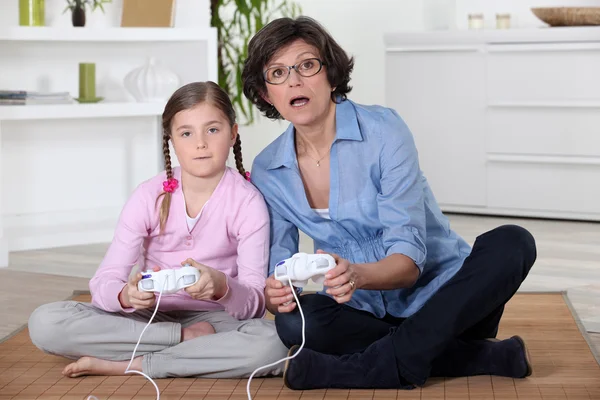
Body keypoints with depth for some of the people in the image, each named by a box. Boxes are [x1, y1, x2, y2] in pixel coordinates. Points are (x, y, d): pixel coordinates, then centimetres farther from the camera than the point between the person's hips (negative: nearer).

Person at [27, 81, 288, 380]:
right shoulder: (149, 197, -4)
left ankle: (125, 364, -25)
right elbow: (103, 283, -10)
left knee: (271, 344, -37)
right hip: (149, 318, 2)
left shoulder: (248, 202, -9)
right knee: (45, 323, -21)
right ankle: (190, 339, -17)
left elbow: (254, 304, -16)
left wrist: (221, 287, -39)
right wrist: (126, 295, -35)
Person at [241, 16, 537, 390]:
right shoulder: (267, 171, 0)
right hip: (366, 312, 3)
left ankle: (362, 369, -33)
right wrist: (275, 294, -26)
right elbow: (277, 268, 0)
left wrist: (357, 274, -42)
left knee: (510, 243, -31)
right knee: (294, 323, -30)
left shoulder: (383, 129, -14)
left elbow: (409, 258, -20)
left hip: (442, 298, -2)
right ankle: (490, 356, -23)